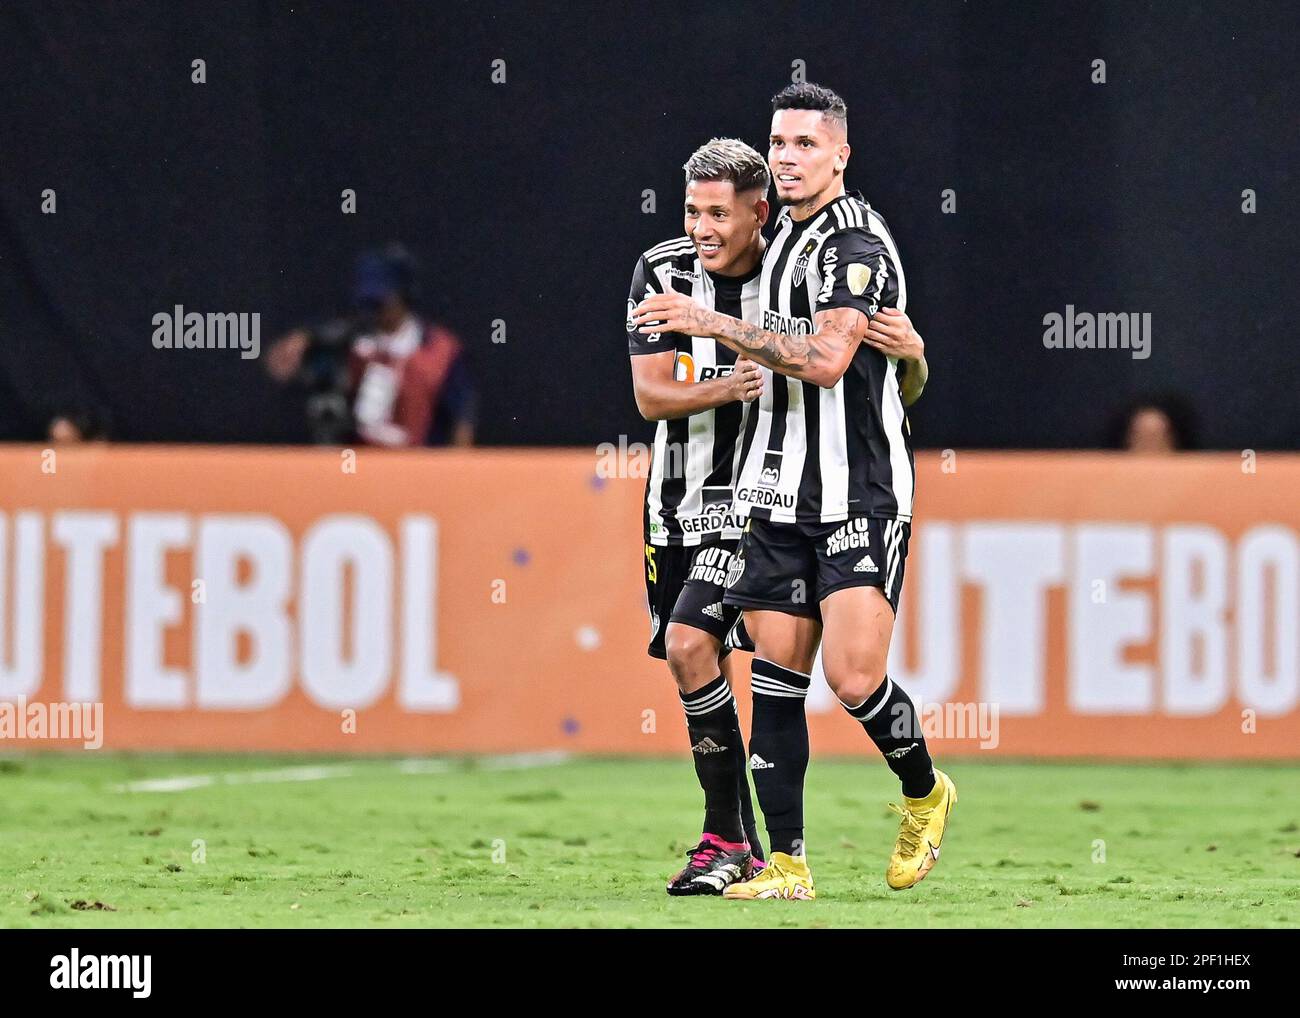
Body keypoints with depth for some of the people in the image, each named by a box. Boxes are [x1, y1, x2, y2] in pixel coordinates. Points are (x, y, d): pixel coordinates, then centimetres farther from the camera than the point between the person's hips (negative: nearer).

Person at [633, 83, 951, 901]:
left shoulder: (856, 240, -12)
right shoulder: (787, 237, 16)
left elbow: (827, 359, -24)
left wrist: (712, 324, -24)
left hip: (861, 497, -8)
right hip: (782, 496, 8)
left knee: (854, 676, -14)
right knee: (776, 679, 1)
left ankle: (925, 794, 13)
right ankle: (786, 863, 3)